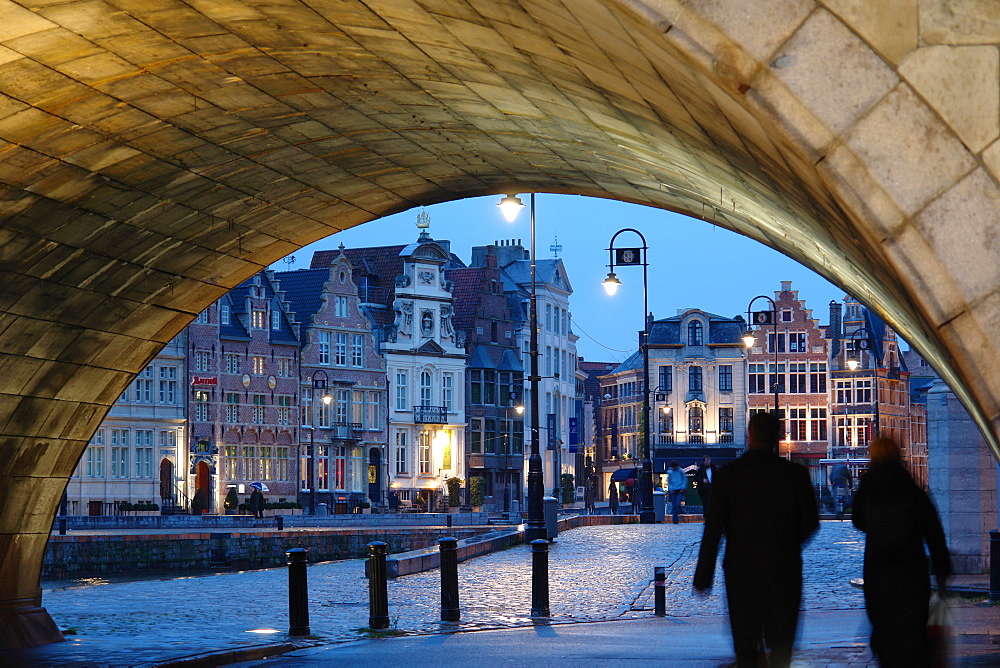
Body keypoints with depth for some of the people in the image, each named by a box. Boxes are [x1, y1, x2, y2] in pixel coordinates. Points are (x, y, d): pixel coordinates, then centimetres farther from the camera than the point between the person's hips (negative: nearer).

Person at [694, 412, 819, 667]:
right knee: (781, 644, 7)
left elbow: (714, 527, -8)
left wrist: (703, 576, -4)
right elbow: (811, 522, 0)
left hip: (741, 568, 0)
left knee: (746, 646, 8)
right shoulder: (795, 473, -4)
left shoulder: (727, 474, -6)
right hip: (784, 570, 0)